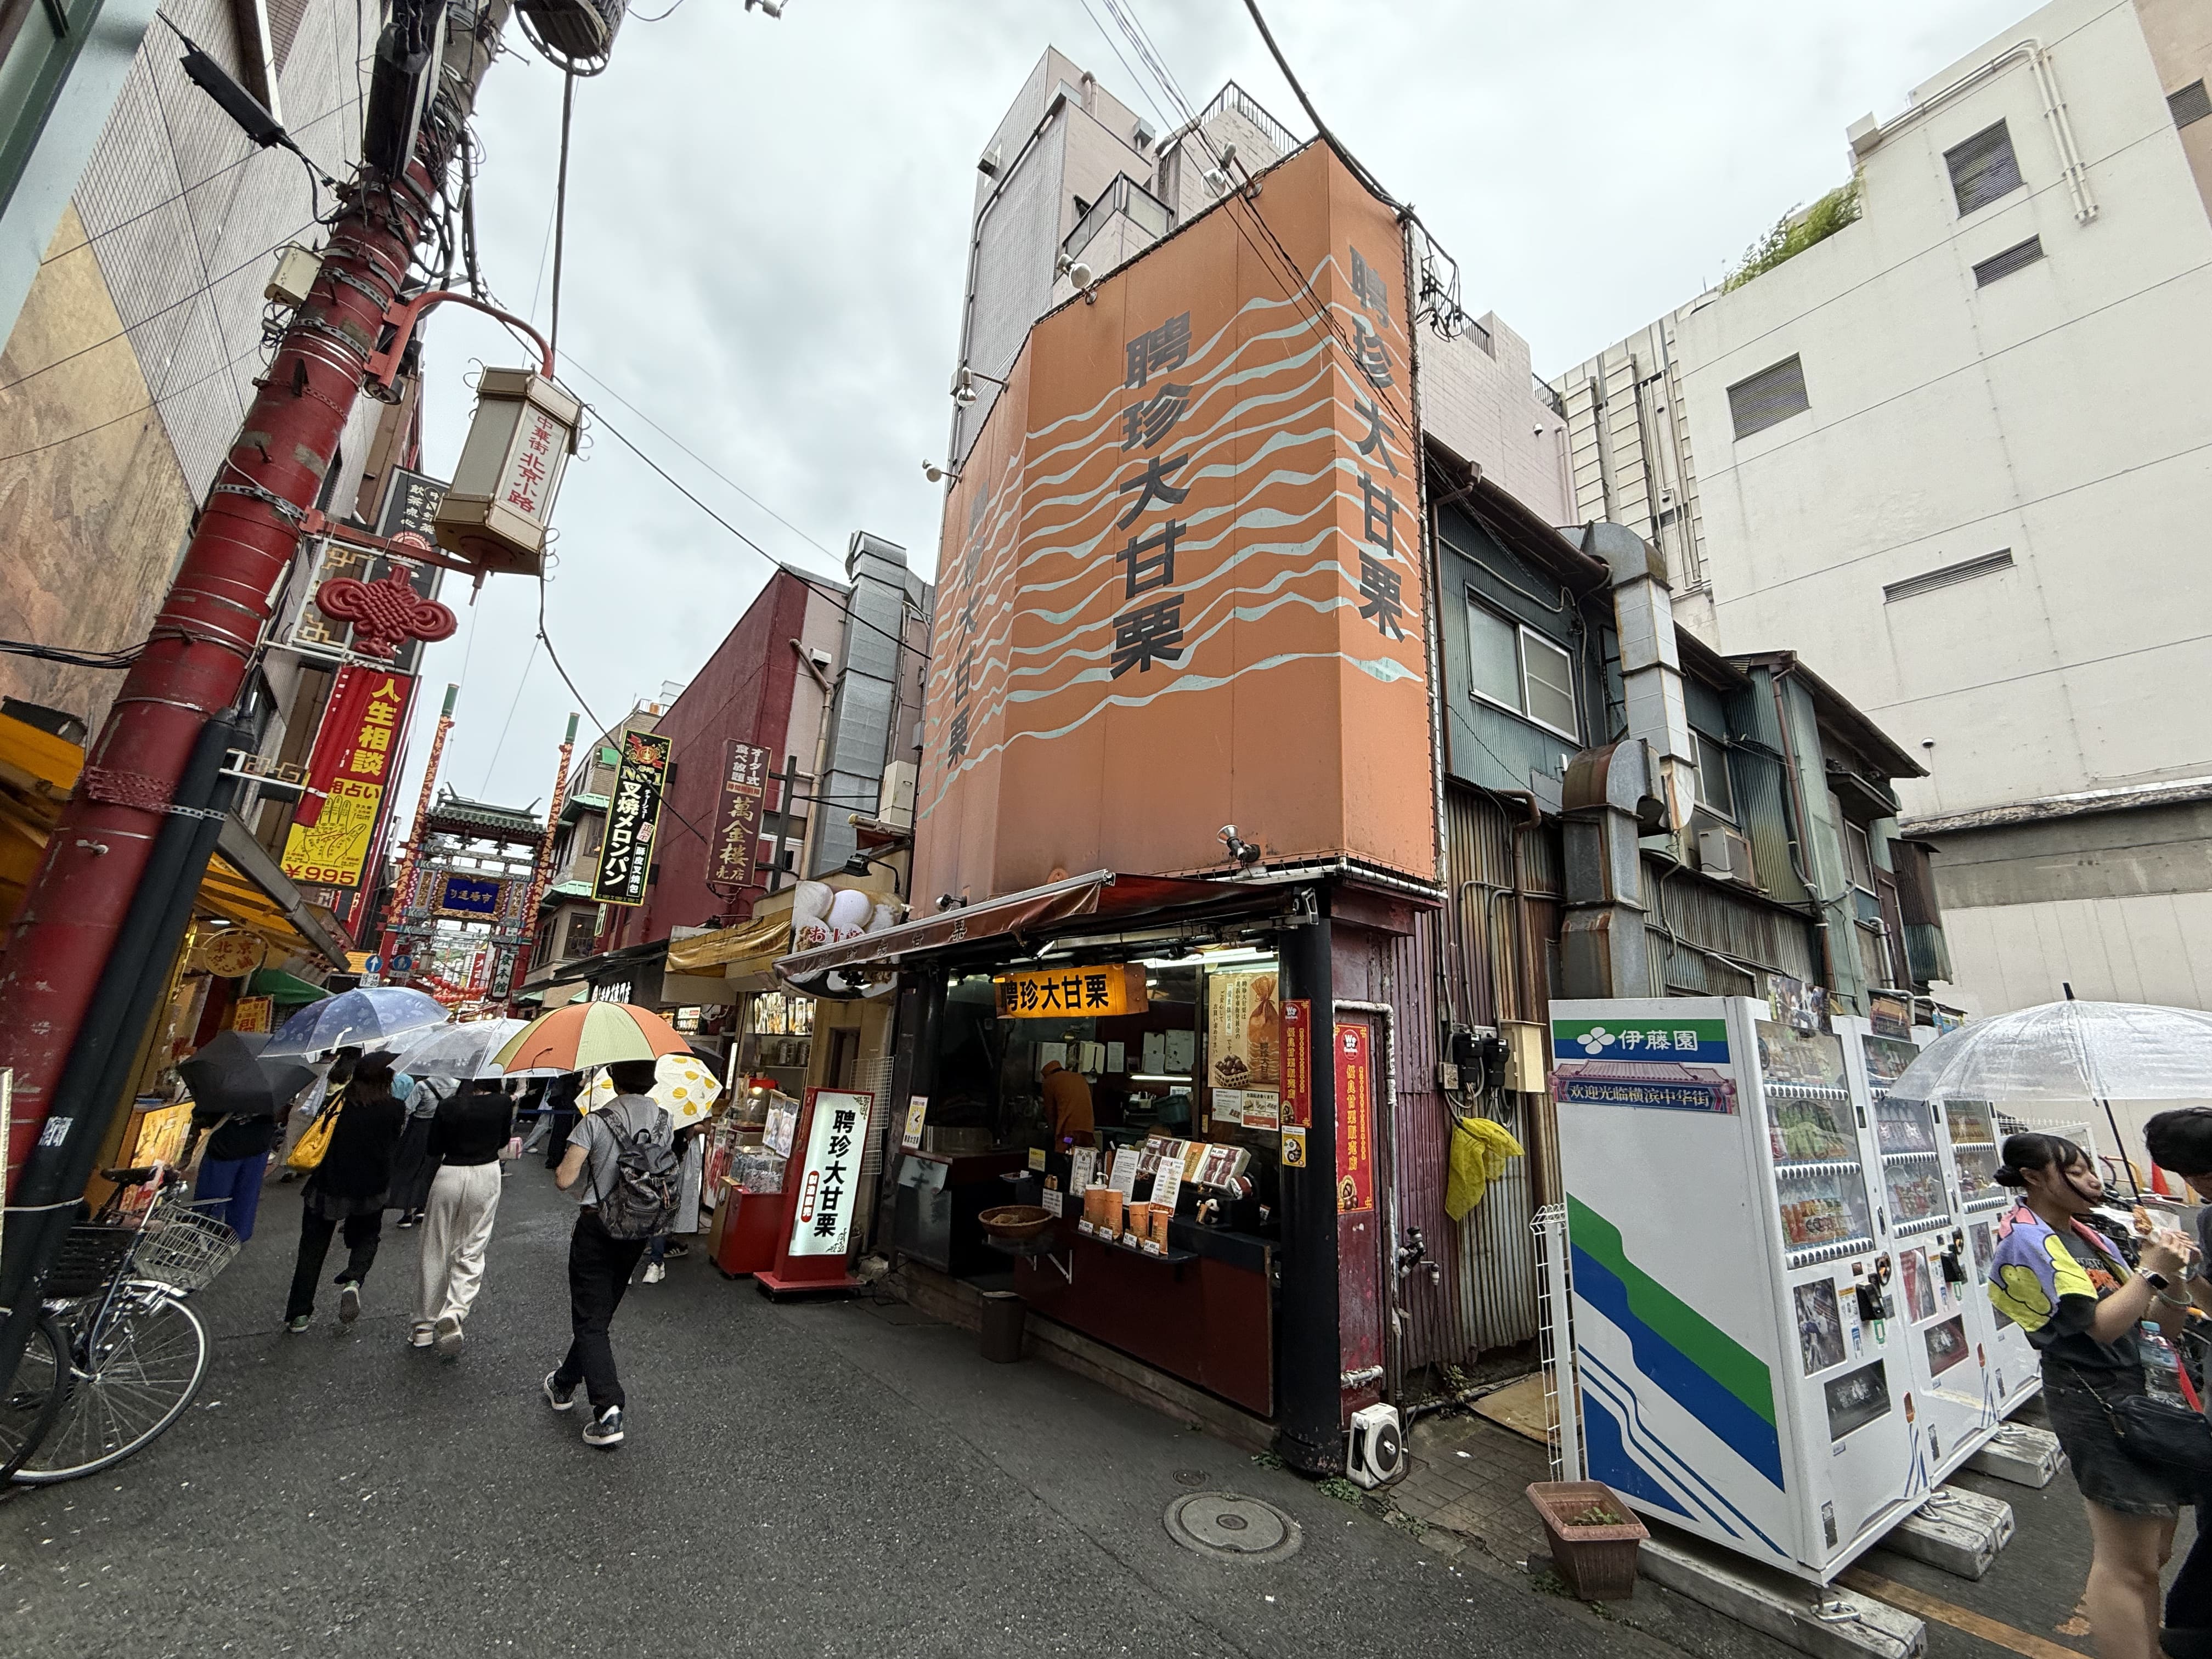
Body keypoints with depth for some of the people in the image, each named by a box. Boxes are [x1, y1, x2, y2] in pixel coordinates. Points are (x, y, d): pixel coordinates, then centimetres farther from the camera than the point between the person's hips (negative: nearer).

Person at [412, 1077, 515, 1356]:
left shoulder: (448, 1106, -12)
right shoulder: (503, 1103, -9)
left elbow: (433, 1153, -3)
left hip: (449, 1176, 0)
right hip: (486, 1176, 0)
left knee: (436, 1252, 14)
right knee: (471, 1252, 11)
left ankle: (425, 1325, 24)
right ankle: (454, 1312, -8)